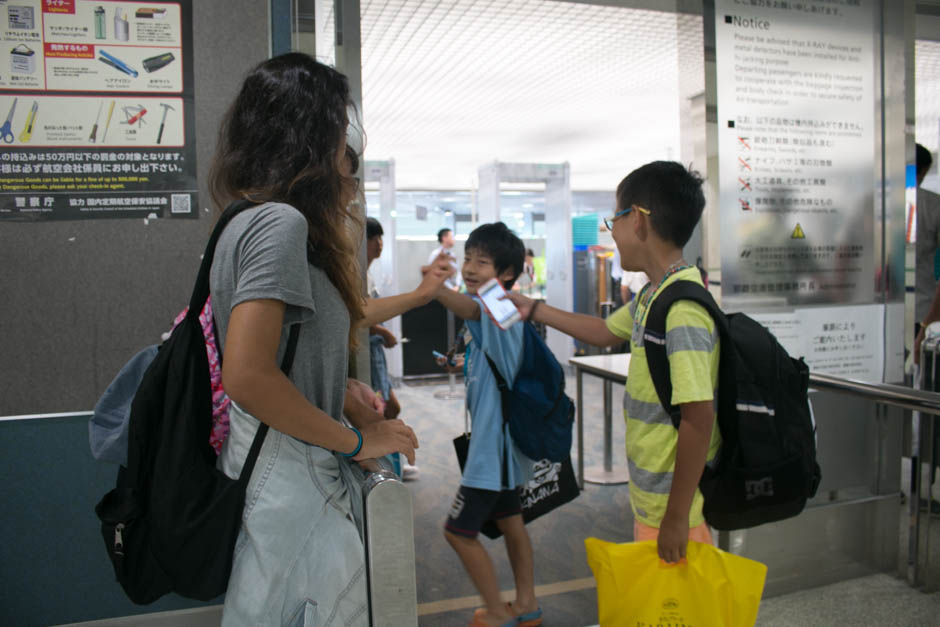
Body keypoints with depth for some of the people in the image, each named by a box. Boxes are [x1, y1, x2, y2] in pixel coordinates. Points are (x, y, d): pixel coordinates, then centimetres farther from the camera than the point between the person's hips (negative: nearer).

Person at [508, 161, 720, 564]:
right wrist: (533, 310, 24)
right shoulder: (652, 297, 4)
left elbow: (698, 417, -27)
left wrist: (677, 516, -22)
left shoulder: (682, 308, -26)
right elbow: (605, 333, 22)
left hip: (673, 505, -9)